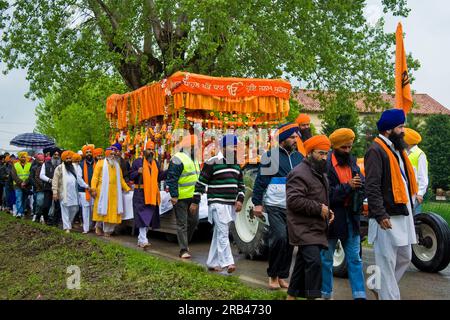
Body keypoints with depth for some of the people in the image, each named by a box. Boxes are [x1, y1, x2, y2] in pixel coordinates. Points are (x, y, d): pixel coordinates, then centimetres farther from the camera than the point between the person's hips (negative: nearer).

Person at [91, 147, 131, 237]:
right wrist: (93, 188, -14)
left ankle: (108, 230, 8)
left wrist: (127, 189, 15)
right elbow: (95, 176, -4)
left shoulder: (116, 165, 19)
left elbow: (121, 179, 21)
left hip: (114, 192, 4)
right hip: (103, 191, -4)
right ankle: (99, 226, 17)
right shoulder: (101, 163, 3)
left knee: (112, 211, 1)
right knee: (103, 209, -2)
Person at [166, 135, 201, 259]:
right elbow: (171, 179, -18)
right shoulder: (178, 159, -14)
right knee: (182, 224, -2)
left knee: (194, 221, 14)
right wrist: (174, 196, -21)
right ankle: (184, 250, 3)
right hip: (181, 197, -9)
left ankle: (185, 243, 32)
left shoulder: (194, 159, 15)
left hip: (193, 197, 9)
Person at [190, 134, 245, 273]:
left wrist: (240, 200, 3)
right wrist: (195, 202, -5)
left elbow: (241, 185, 19)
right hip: (217, 203, -7)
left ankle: (212, 263, 19)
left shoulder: (236, 165, 14)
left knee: (218, 234, 12)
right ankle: (227, 263, -16)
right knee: (223, 233, -14)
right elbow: (201, 183, -6)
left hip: (230, 204, 7)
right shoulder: (213, 163, -9)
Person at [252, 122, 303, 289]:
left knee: (290, 242, 7)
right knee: (279, 237, -18)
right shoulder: (271, 155, -3)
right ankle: (273, 275, 1)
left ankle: (282, 277, 21)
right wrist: (257, 203, -9)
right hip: (275, 206, -5)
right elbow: (260, 180, -3)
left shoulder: (299, 157, 13)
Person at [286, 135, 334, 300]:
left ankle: (291, 296, 24)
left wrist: (327, 211, 13)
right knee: (314, 262, -19)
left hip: (315, 228, 10)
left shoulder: (320, 174, 20)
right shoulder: (300, 173, -14)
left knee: (302, 264, 14)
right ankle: (313, 296, -16)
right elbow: (293, 200, -24)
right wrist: (318, 208, -19)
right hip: (304, 229, -10)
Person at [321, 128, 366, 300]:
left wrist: (359, 186, -15)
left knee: (354, 258, 9)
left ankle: (360, 295, 16)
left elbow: (363, 187, 7)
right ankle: (326, 294, 23)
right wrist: (347, 186, -23)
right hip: (331, 216, -5)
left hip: (350, 217, 5)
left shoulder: (352, 162, 8)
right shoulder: (325, 165, -14)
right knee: (326, 258, 10)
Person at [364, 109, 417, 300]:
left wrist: (410, 205, 17)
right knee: (387, 262, -2)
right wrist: (380, 214, -23)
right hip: (387, 217, -10)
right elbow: (372, 187, -18)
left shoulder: (396, 149, 18)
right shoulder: (376, 151, -12)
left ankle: (380, 287, 32)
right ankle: (389, 296, 7)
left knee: (405, 257, 17)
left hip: (403, 213, 10)